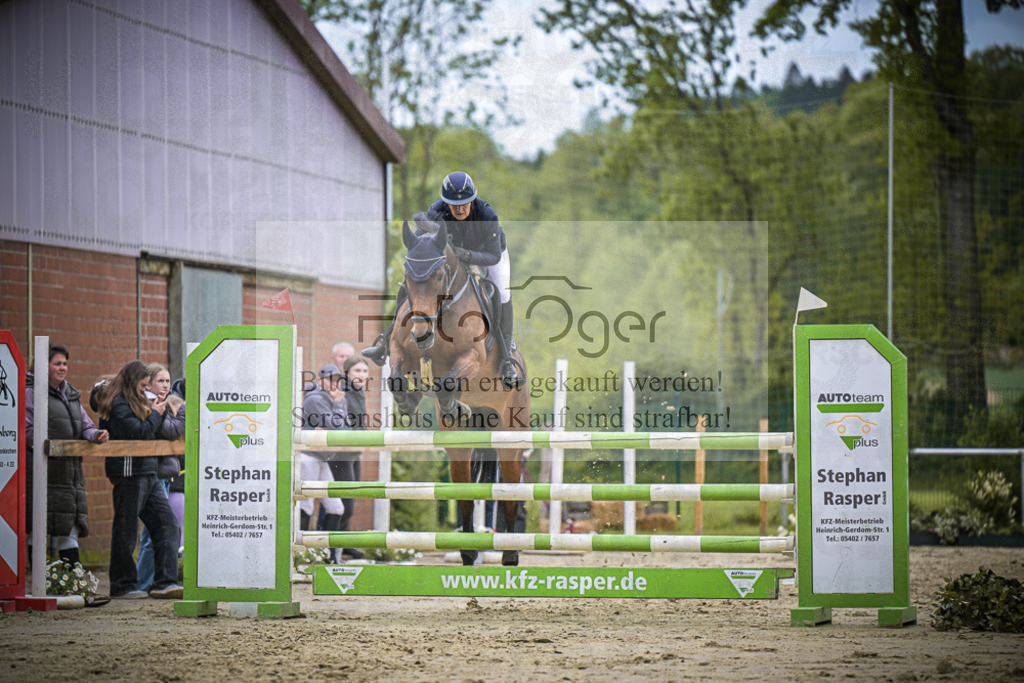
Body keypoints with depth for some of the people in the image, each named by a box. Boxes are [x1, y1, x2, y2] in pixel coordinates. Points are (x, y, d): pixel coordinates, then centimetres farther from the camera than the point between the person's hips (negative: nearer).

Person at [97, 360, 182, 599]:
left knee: (167, 523, 3)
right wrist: (155, 414, -6)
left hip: (147, 474, 10)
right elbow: (138, 432, -20)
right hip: (129, 472, -10)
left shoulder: (134, 402, 19)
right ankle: (122, 586, 5)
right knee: (126, 530, -2)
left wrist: (156, 412, 11)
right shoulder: (118, 404, -11)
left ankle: (165, 582, 1)